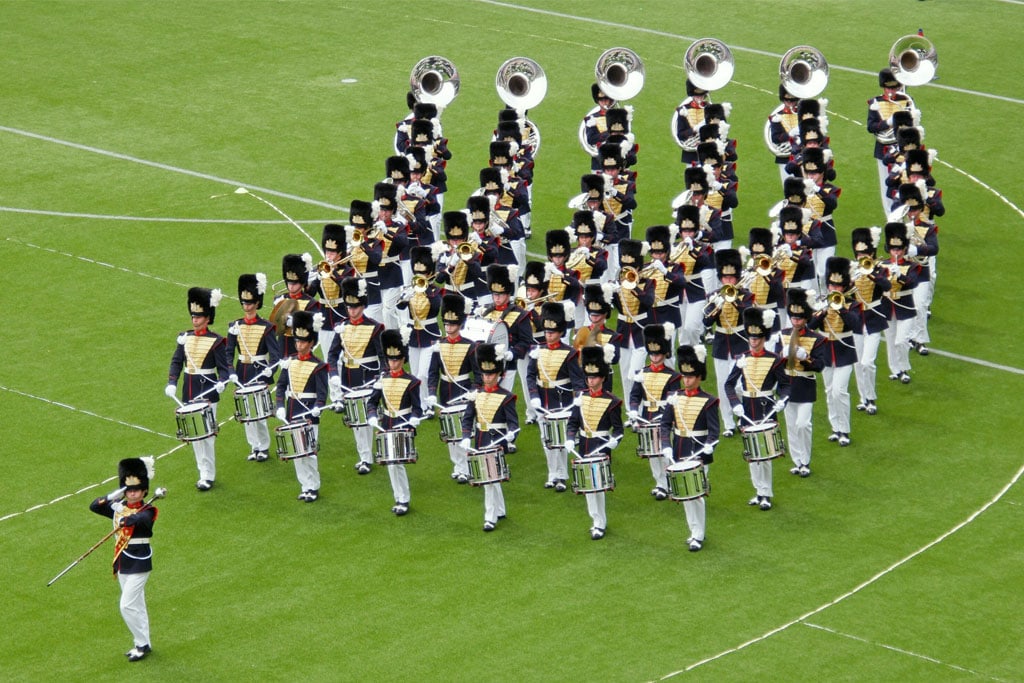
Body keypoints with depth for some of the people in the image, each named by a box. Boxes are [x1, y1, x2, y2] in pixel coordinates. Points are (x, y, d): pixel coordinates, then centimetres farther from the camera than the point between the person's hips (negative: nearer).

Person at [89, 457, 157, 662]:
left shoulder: (147, 510, -14)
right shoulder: (119, 507, 6)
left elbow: (141, 518, -36)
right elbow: (94, 506, 0)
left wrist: (126, 520, -54)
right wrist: (114, 496, -13)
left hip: (139, 564, -7)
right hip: (123, 563, 7)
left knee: (127, 606, -9)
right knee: (137, 606, 16)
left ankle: (142, 644, 3)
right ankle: (143, 643, 26)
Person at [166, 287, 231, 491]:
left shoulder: (216, 341, -8)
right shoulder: (185, 338, 7)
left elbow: (224, 367, -7)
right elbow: (176, 362, 9)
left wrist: (222, 383, -26)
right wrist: (171, 383, -5)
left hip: (207, 390, -6)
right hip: (189, 391, 6)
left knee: (206, 434, -6)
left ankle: (208, 476, 0)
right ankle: (203, 471, 19)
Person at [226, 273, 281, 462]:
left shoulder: (266, 327, -7)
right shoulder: (235, 327, 4)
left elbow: (275, 354, -10)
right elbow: (228, 352, 3)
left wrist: (269, 370, -26)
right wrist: (230, 372, -12)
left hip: (259, 373, -4)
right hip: (242, 374, 4)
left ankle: (264, 448, 9)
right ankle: (254, 446, 20)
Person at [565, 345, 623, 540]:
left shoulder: (612, 402, -8)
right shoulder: (581, 398, 5)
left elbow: (618, 428, -5)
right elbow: (572, 422, 8)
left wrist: (615, 440, -23)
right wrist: (570, 439, -8)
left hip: (601, 448, -5)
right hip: (583, 447, 5)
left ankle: (600, 524, 2)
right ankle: (598, 520, 21)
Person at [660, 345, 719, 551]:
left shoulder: (709, 401, -8)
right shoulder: (674, 398, 5)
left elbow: (713, 430, -10)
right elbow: (665, 424, 5)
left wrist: (708, 448, -24)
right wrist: (666, 446, -8)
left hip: (698, 454, -5)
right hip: (679, 454, 5)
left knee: (696, 494, -5)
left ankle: (699, 536, 4)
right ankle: (694, 531, 24)